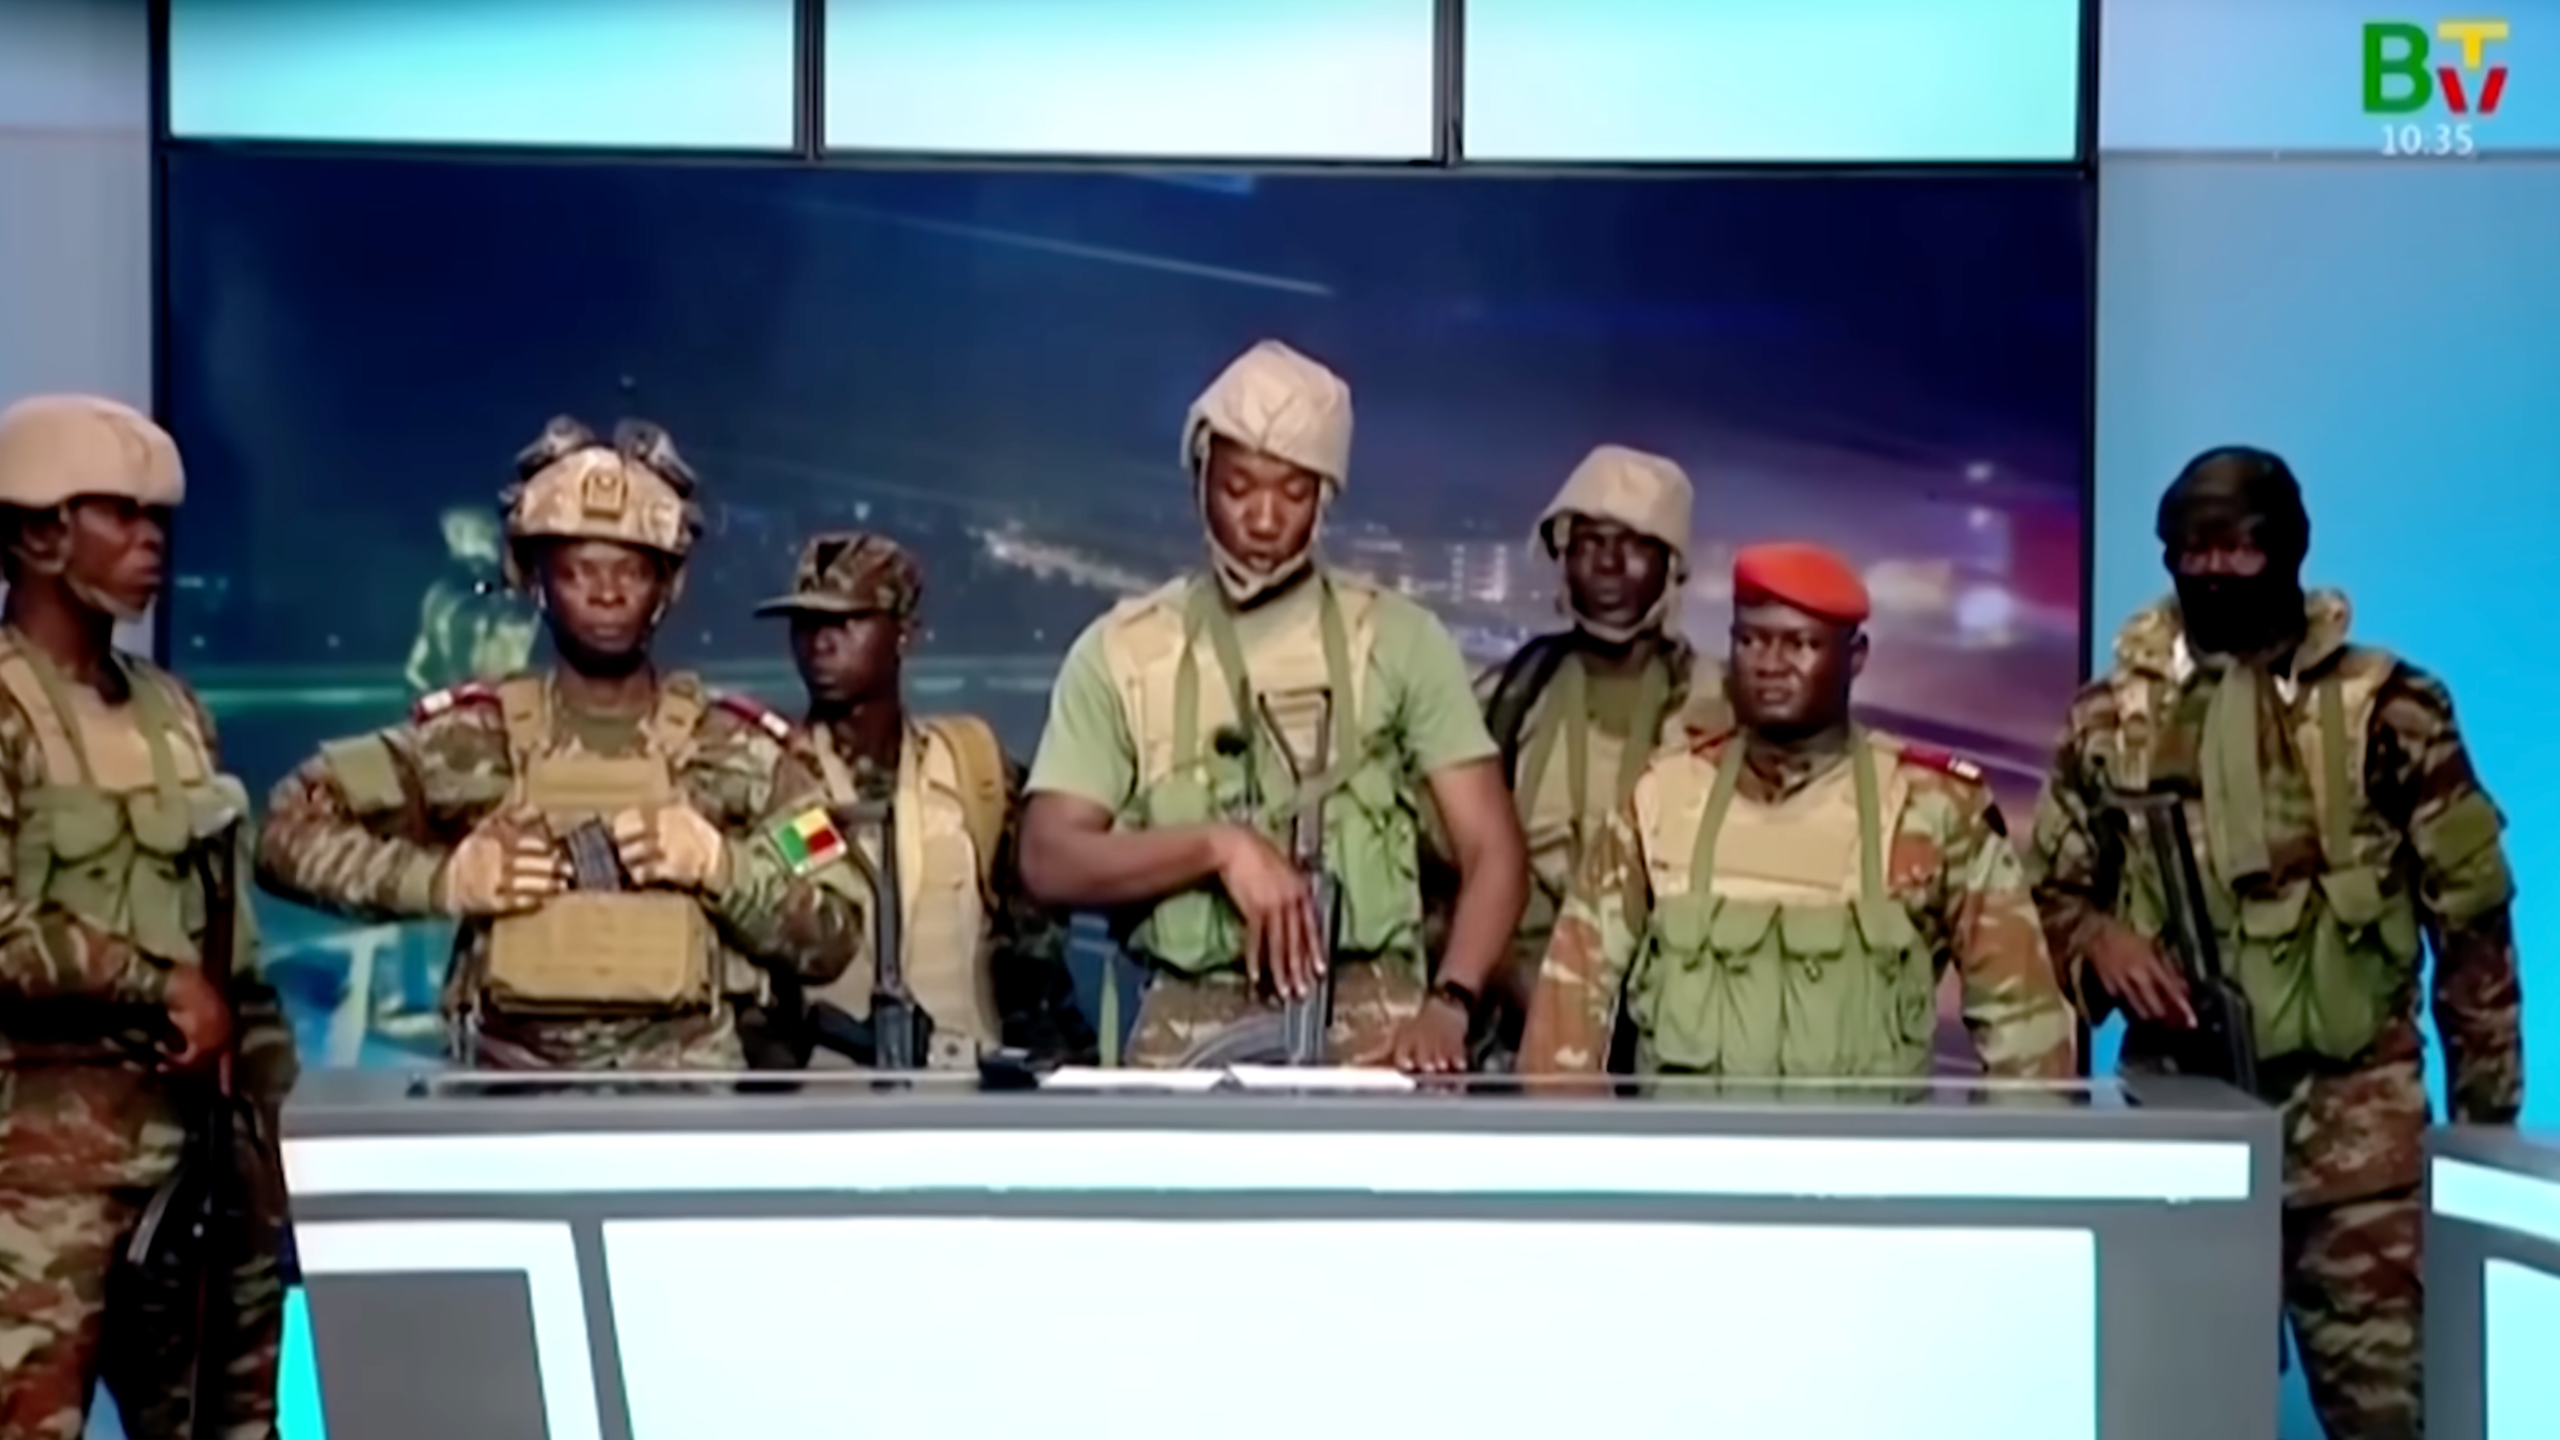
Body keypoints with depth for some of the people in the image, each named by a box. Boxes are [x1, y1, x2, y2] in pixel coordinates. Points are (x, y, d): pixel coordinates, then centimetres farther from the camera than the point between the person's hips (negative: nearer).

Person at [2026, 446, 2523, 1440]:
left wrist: (2486, 1113, 0)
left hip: (2352, 1114, -2)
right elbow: (2045, 889, 14)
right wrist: (2097, 939, -9)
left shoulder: (2387, 708, 0)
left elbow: (2470, 918, 2)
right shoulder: (2114, 717, 7)